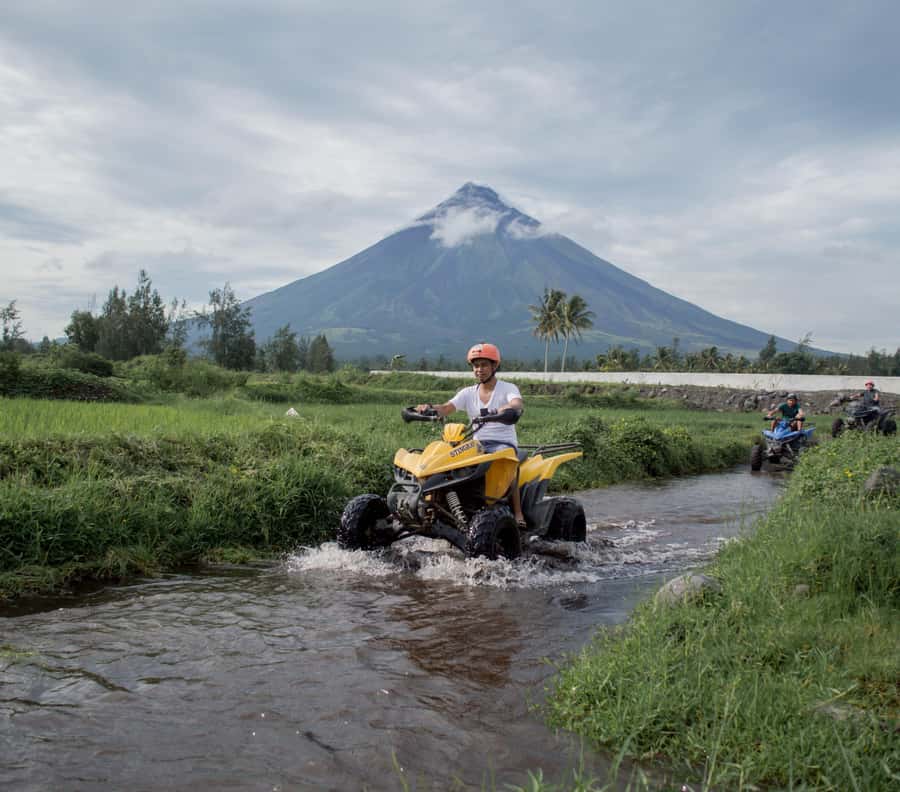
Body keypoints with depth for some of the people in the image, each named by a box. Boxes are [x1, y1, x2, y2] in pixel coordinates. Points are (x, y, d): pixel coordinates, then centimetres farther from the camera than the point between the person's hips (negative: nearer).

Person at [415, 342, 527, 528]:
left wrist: (507, 408, -45)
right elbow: (446, 408, -3)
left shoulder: (508, 389, 2)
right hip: (477, 443, 4)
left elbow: (519, 405, -21)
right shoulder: (468, 393, 12)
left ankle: (518, 514, -31)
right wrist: (429, 407, -26)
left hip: (504, 442, -4)